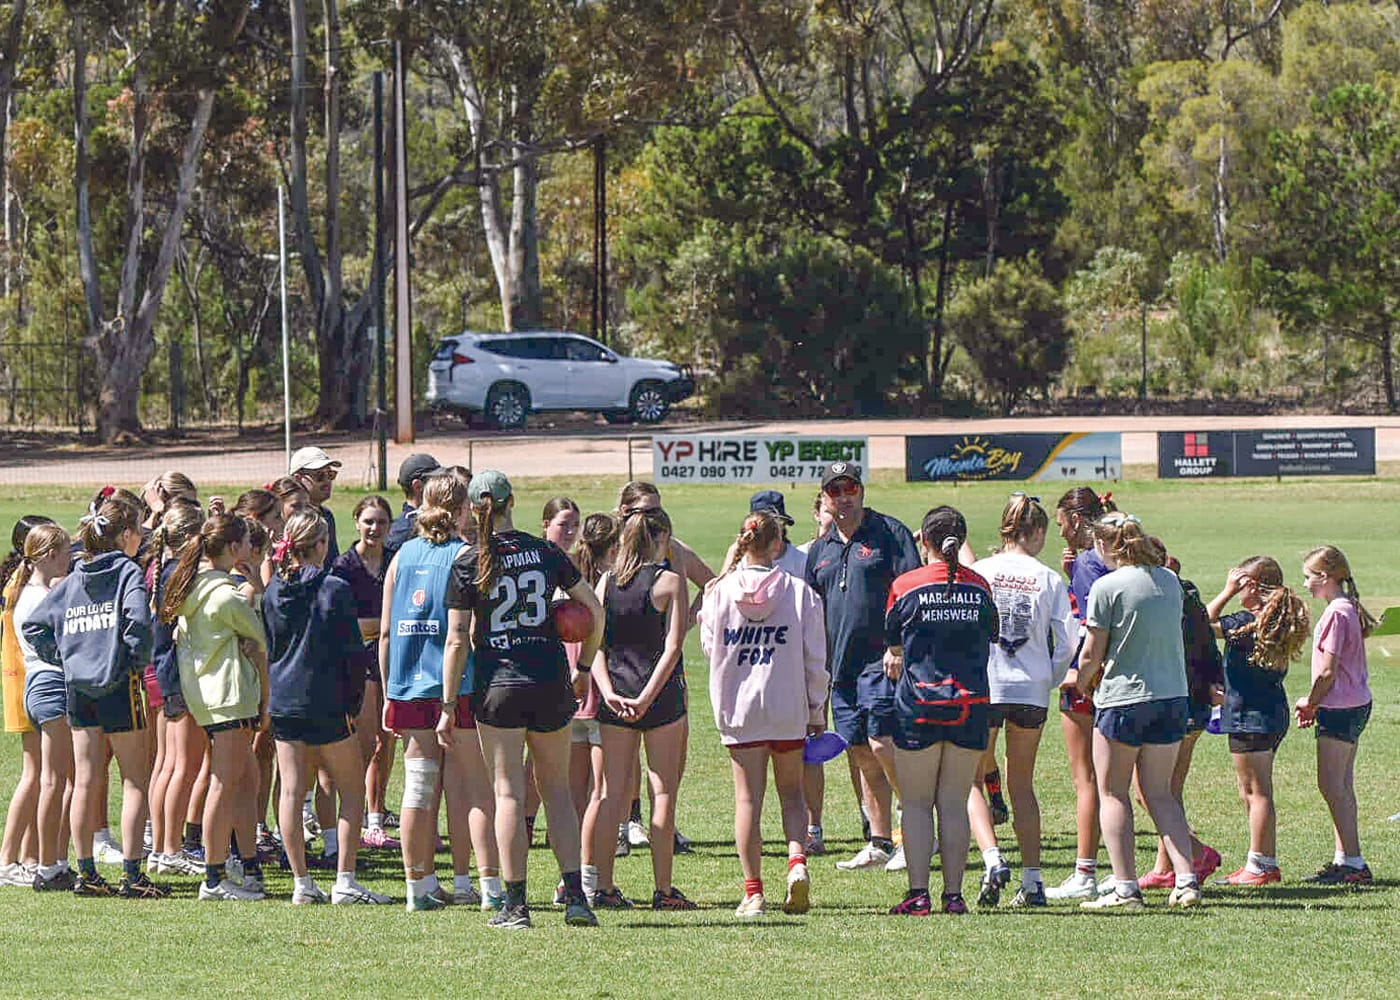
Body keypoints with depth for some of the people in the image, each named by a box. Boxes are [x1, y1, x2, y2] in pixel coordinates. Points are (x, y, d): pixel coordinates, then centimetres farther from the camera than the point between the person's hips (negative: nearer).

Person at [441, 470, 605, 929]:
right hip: (551, 683, 2)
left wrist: (448, 707, -3)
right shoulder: (545, 552, 3)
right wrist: (583, 667, 19)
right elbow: (595, 611, 6)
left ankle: (515, 904, 1)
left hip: (498, 684, -2)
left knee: (509, 791, 3)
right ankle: (575, 896, 4)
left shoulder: (468, 563, -5)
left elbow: (457, 640, -6)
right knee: (556, 787, 12)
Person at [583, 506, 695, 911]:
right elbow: (672, 647, -12)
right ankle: (663, 889, 1)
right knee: (663, 792, 2)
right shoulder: (669, 581, -6)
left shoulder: (606, 581, 6)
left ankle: (602, 885, 5)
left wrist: (608, 691, -8)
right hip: (661, 693, -4)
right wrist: (647, 696, -13)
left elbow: (594, 642, 0)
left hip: (614, 695, 4)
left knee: (612, 792, 7)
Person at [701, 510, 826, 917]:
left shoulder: (720, 592, -6)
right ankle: (797, 861, -8)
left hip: (738, 707, 0)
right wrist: (817, 711, 9)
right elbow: (815, 659, -2)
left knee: (748, 798, 6)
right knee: (791, 791, 16)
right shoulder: (799, 592, -7)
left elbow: (709, 647, 7)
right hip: (788, 709, 0)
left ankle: (753, 891, 4)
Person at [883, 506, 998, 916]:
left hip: (918, 705, -2)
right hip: (971, 705, 2)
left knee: (916, 803, 4)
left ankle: (918, 894, -2)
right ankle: (954, 894, 5)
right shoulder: (979, 587, 2)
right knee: (954, 803, 7)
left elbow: (892, 644, 7)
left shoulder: (906, 586, -5)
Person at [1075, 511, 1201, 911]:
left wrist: (1080, 684, 12)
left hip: (1123, 701, -6)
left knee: (1113, 795, 6)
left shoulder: (1108, 587, -11)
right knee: (1159, 794, 14)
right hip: (1173, 698, 6)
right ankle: (1186, 880, 2)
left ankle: (1125, 888, 0)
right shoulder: (1170, 582, 7)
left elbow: (1091, 655, -8)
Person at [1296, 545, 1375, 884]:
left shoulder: (1336, 614, -17)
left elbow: (1328, 671, -18)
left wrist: (1310, 702, -3)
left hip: (1340, 709, -10)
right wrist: (1316, 704, 17)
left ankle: (1353, 862, -8)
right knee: (1342, 786, 13)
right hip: (1355, 705, 10)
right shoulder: (1348, 609, 13)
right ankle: (1345, 858, 17)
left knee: (1331, 786, -7)